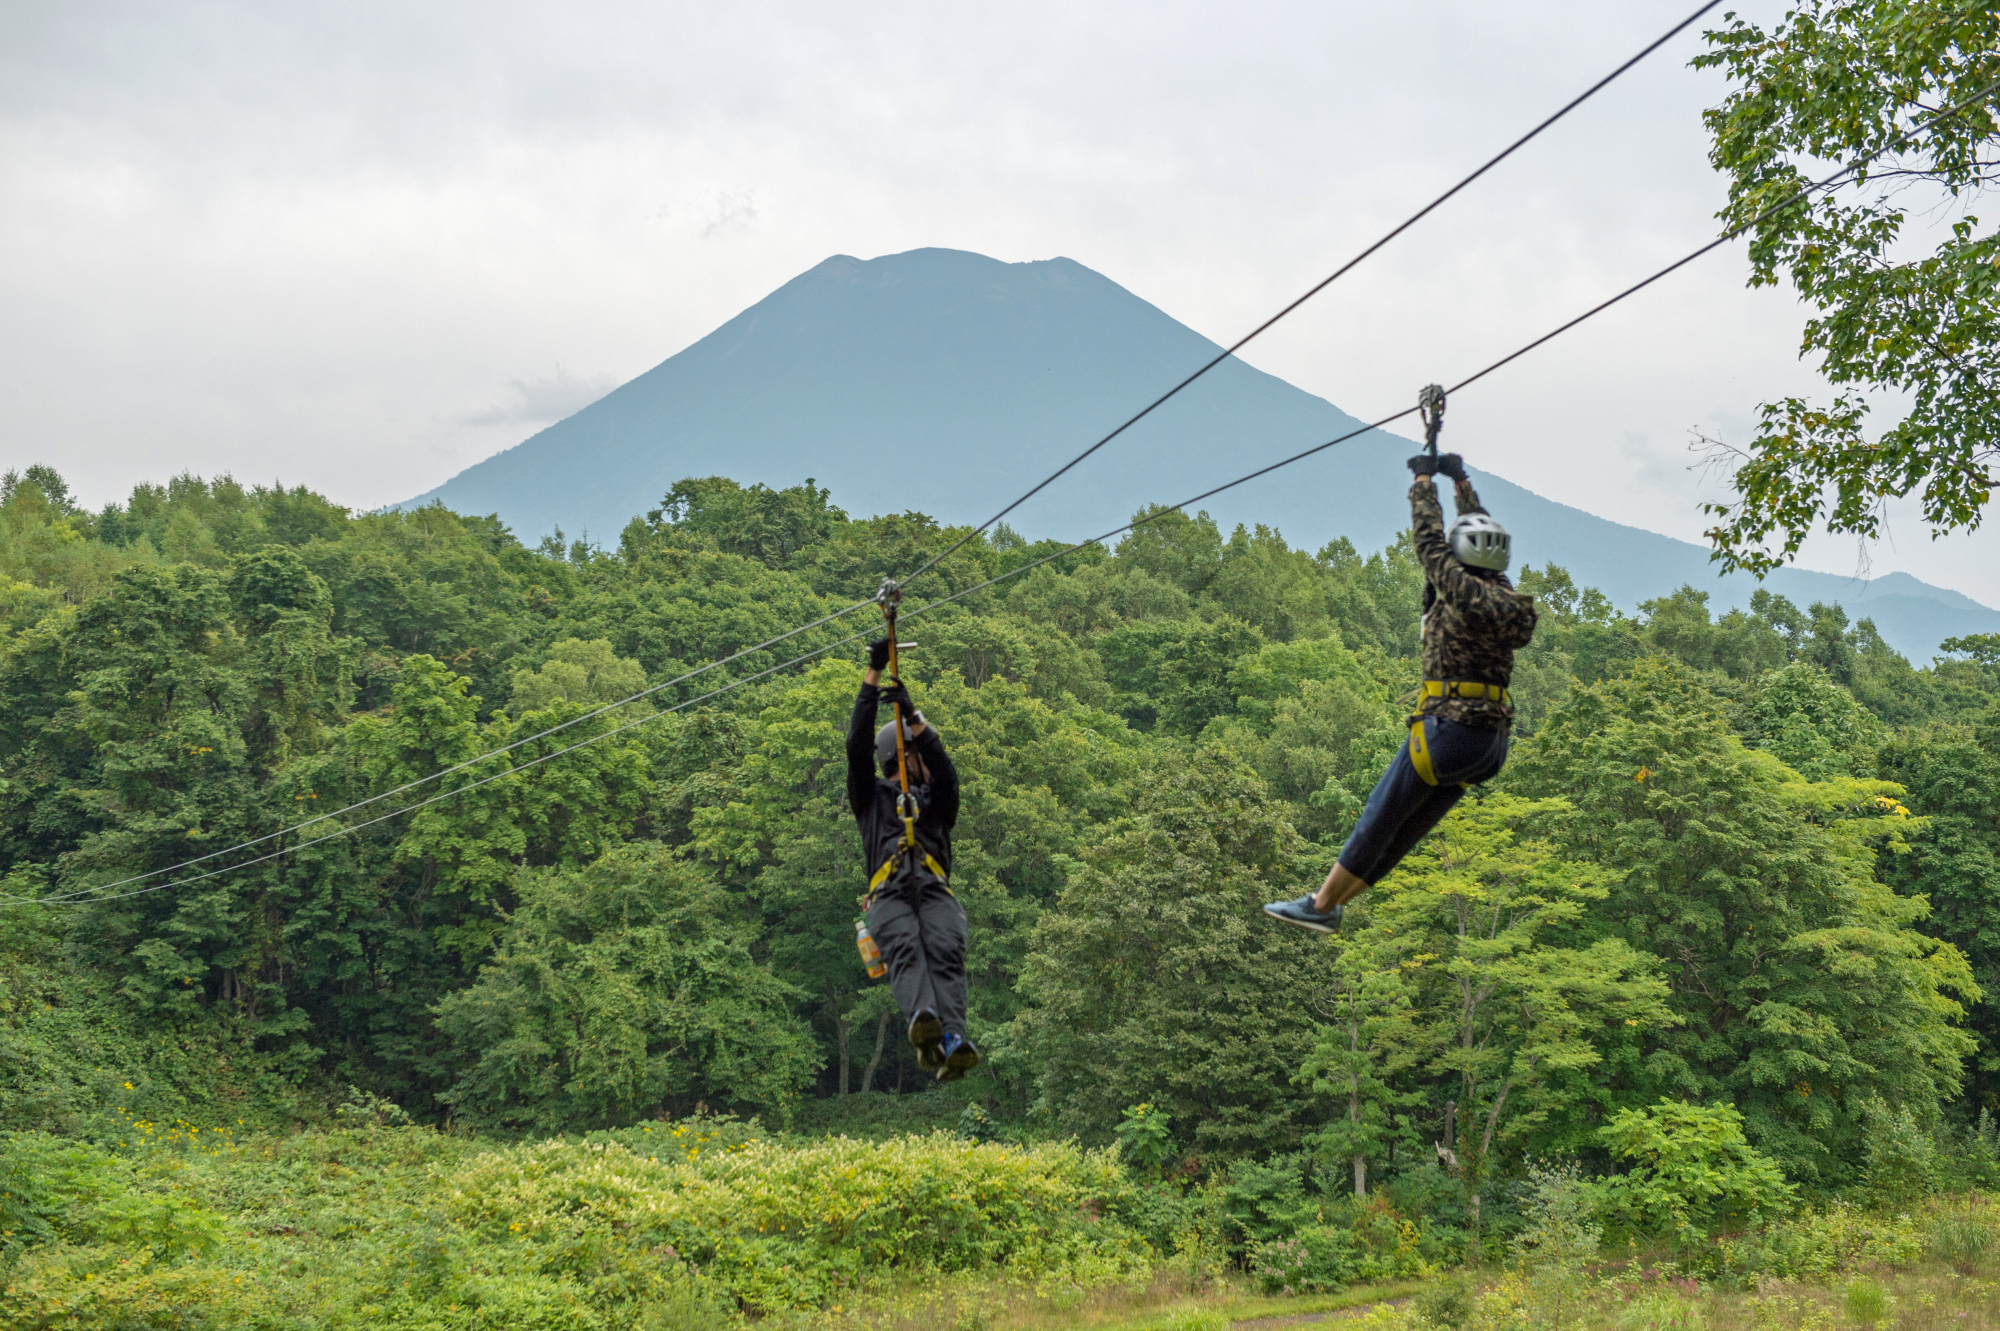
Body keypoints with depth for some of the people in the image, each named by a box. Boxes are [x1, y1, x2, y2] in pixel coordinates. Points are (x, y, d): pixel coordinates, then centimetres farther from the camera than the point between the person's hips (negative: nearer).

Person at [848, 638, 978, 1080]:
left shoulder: (937, 800, 34)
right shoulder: (871, 795, 29)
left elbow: (944, 770, 12)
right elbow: (858, 744, 17)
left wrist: (912, 715, 5)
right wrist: (873, 674, 13)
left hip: (935, 889, 2)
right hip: (889, 890, -2)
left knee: (945, 955, -28)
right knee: (905, 952, -32)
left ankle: (953, 1043, -51)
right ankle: (924, 1021, -61)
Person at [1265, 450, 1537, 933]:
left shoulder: (1465, 593, -12)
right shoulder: (1503, 595, 10)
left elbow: (1429, 537, -3)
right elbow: (1476, 531, 24)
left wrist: (1424, 482, 11)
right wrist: (1460, 480, 32)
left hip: (1452, 727, -9)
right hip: (1491, 740, 9)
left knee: (1379, 819, 0)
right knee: (1404, 831, 12)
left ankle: (1319, 905, 6)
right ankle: (1331, 903, 19)